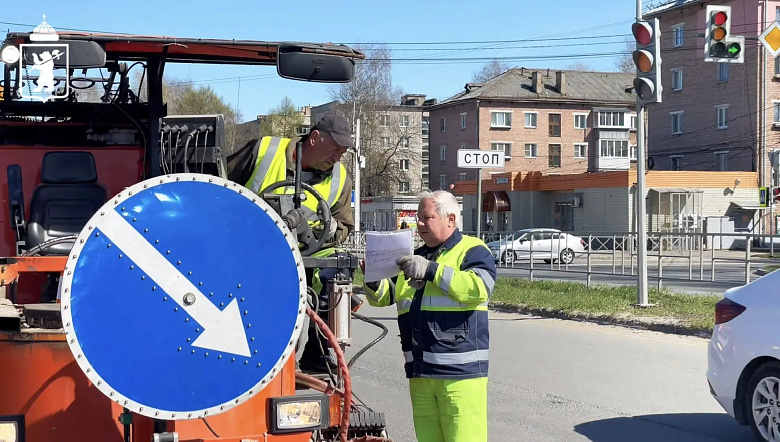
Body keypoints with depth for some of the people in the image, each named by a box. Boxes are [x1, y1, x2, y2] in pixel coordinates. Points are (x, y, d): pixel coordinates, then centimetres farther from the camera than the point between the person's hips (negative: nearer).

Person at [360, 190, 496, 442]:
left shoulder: (472, 251, 1)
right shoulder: (414, 258, 22)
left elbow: (479, 288, -18)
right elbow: (383, 297, 22)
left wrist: (431, 270, -21)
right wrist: (373, 280, 0)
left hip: (460, 372, -7)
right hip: (420, 373, 7)